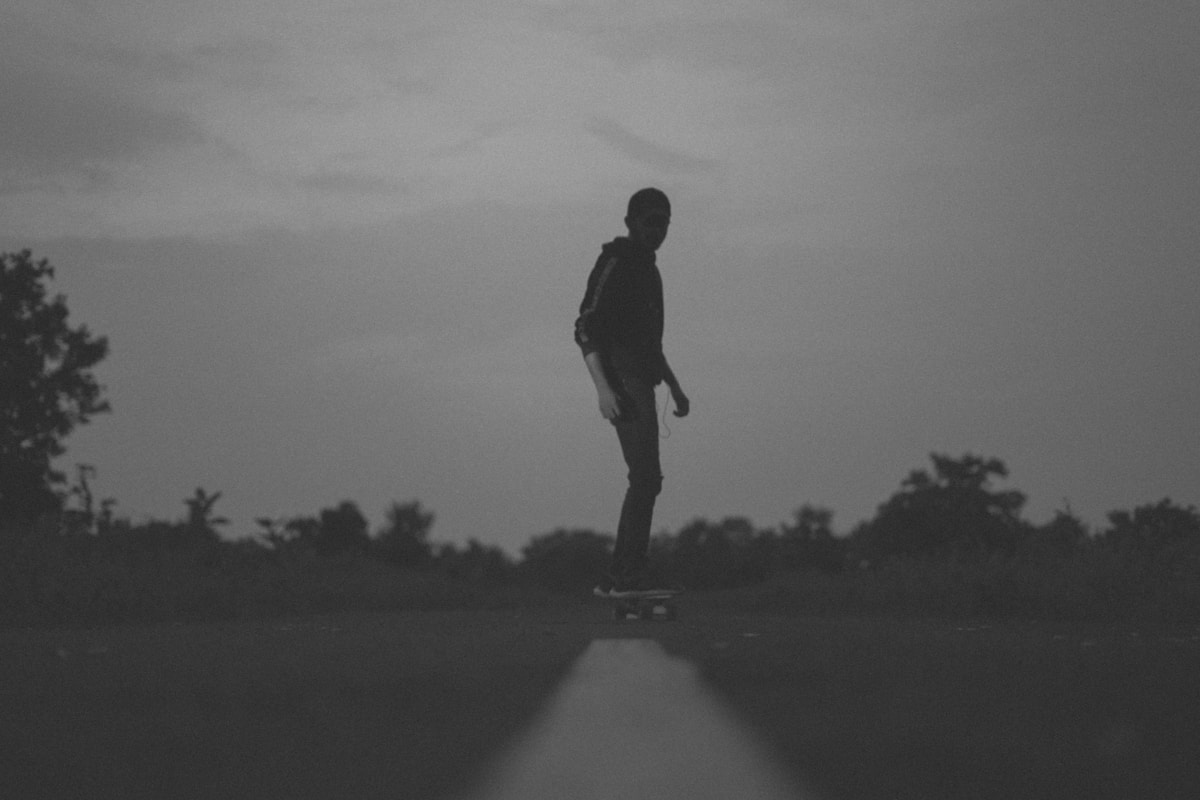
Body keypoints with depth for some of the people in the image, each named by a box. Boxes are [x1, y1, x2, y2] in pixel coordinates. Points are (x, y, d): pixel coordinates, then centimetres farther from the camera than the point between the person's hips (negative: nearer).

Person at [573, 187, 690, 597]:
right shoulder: (614, 263, -7)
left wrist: (675, 388, 27)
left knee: (646, 479, 7)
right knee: (646, 477, -18)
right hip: (622, 382, -10)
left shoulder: (647, 269, 22)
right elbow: (586, 328, -15)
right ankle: (628, 575, -21)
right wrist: (603, 388, -24)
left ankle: (617, 578, 8)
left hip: (641, 383, 10)